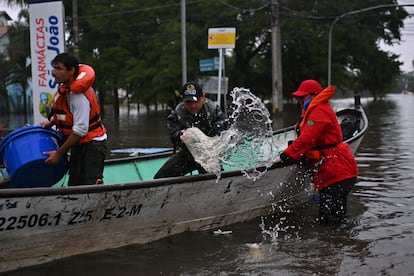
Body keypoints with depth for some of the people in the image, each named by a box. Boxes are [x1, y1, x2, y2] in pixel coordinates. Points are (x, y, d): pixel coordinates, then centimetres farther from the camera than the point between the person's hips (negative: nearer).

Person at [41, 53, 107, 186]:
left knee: (91, 184, -15)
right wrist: (51, 122, 8)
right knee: (74, 184, 11)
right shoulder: (66, 88, 4)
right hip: (78, 144, 10)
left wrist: (59, 152, -20)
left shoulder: (79, 95, -25)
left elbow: (80, 130, -26)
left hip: (92, 144, -10)